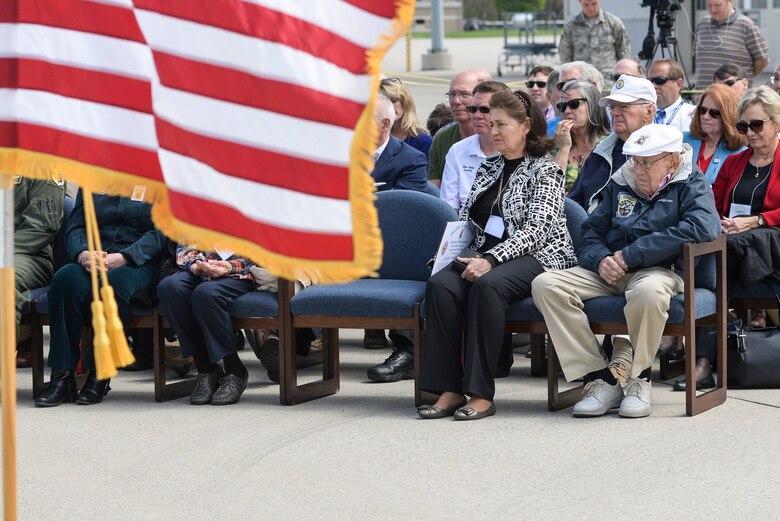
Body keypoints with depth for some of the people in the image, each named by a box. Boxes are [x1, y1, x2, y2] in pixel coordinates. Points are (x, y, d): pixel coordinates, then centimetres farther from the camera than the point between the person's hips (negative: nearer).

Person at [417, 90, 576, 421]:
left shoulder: (544, 171, 0)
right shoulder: (489, 168, 22)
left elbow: (536, 229, -12)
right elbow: (466, 217, 22)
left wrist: (491, 260, -23)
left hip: (538, 257, -6)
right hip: (485, 258, 6)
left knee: (487, 285, -37)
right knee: (440, 284, -26)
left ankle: (482, 393, -35)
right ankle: (450, 389, -30)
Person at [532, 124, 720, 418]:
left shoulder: (690, 184, 1)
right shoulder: (620, 184, 17)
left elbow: (702, 227, -19)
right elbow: (591, 231, 20)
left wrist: (629, 256, -17)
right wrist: (601, 259, -9)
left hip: (658, 270, -5)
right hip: (609, 272, 5)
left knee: (649, 291, -43)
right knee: (546, 285, -20)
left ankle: (638, 380, -18)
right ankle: (601, 380, -21)